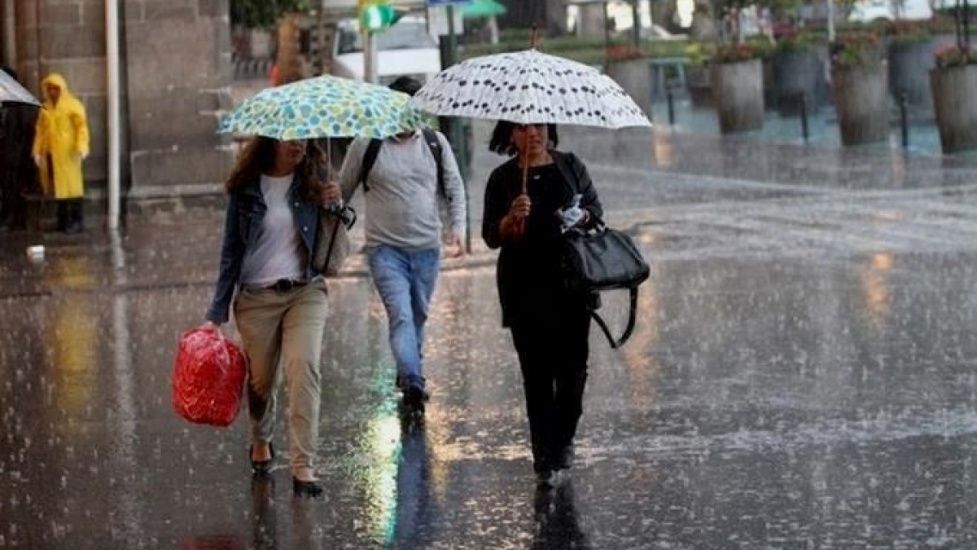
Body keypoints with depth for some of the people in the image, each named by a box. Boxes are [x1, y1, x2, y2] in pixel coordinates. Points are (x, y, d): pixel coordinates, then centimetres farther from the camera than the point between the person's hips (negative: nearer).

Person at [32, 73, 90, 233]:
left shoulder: (73, 106, -1)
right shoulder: (45, 108, 15)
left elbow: (82, 127, -9)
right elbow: (40, 130, 16)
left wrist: (81, 147, -21)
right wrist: (37, 152, 9)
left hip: (67, 153, -5)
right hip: (50, 153, 5)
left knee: (71, 185, -6)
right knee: (57, 186, 5)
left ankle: (78, 220, -3)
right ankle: (63, 220, 11)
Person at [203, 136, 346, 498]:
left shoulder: (312, 183, 2)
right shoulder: (247, 189, 0)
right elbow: (231, 250, 4)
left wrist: (334, 206, -18)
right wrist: (217, 313, 1)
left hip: (305, 292, 0)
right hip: (256, 296, 0)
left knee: (304, 369, -17)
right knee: (261, 379, 9)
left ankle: (303, 466, -18)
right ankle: (261, 441, 41)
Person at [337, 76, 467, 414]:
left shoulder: (435, 143, 7)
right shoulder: (365, 146, -2)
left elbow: (454, 188, 11)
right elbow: (342, 192, 7)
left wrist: (458, 227, -3)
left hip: (427, 248, 4)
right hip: (385, 248, -4)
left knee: (418, 316, 14)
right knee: (400, 314, -18)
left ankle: (408, 372, 32)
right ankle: (412, 382, -29)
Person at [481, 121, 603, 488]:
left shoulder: (570, 166, 8)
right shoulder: (502, 178, 3)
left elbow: (595, 208, 13)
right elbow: (491, 237, 1)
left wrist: (582, 216, -9)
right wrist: (512, 218, -19)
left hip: (571, 282, 1)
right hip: (525, 289, -1)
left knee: (573, 365, -2)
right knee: (537, 372, -2)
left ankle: (563, 439, 20)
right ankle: (544, 461, 2)